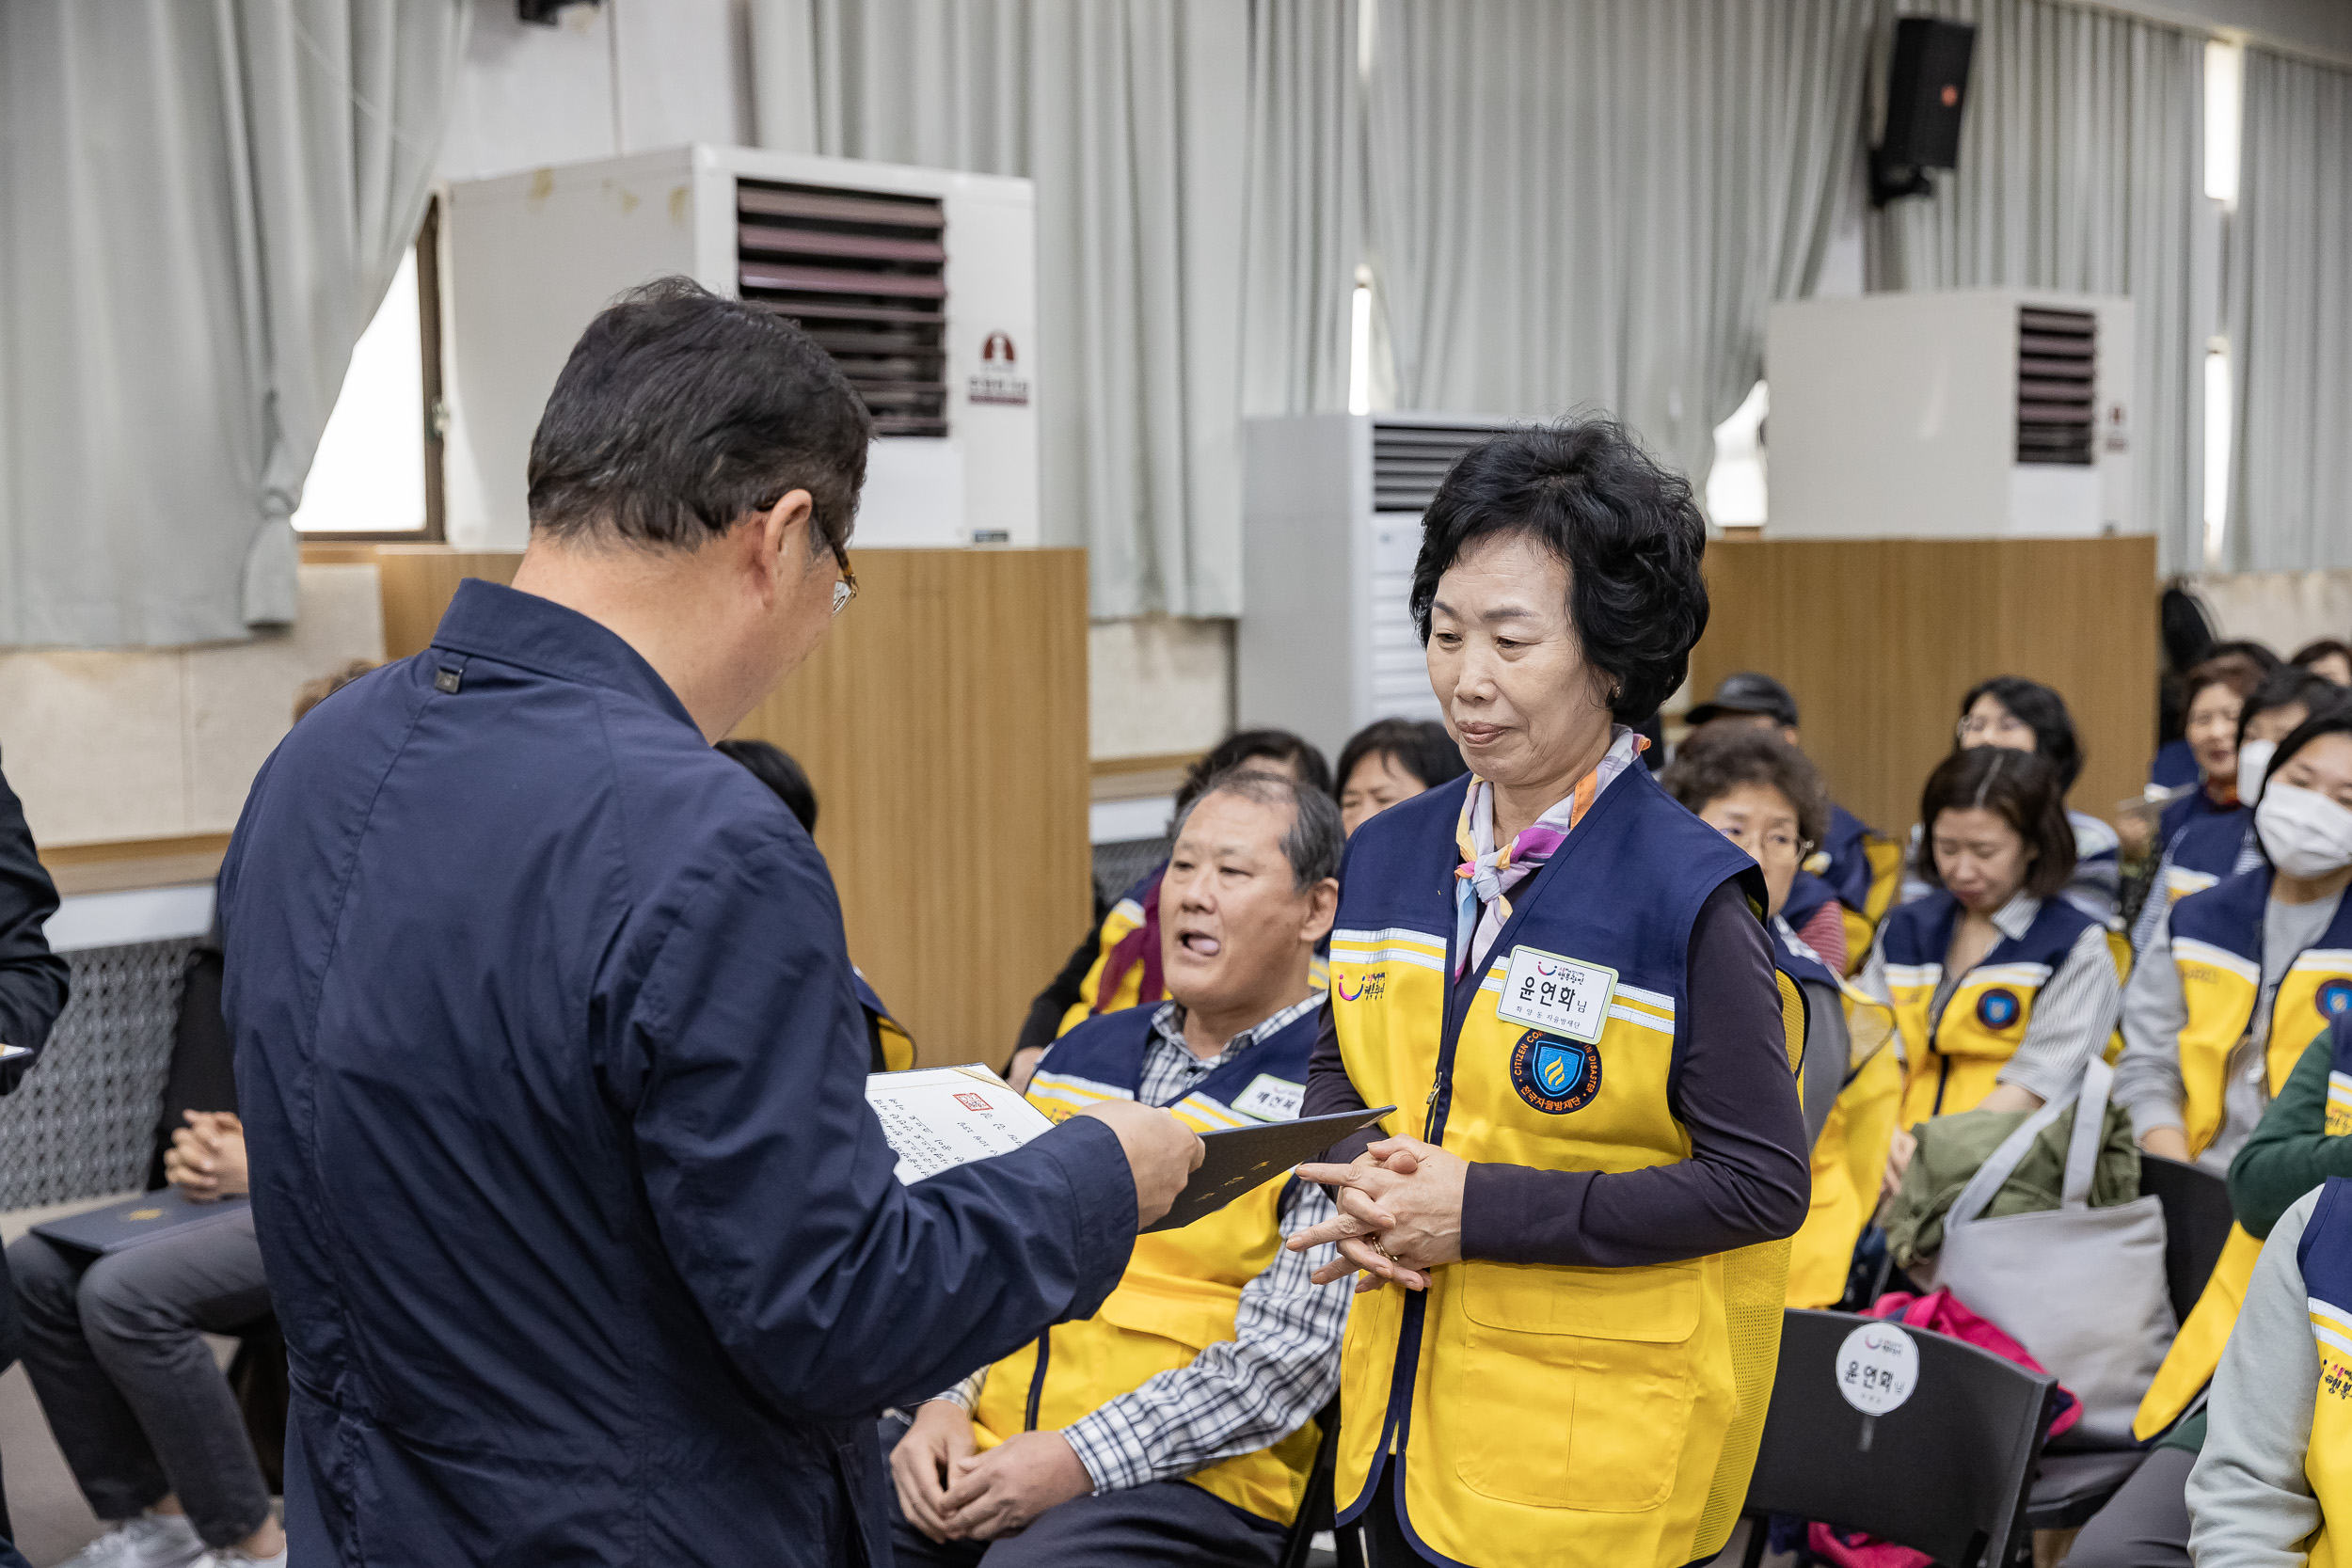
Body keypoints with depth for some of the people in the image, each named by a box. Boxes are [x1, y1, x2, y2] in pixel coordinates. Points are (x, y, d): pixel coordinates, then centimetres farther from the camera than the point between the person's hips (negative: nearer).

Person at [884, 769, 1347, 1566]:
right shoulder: (1083, 1052, 16)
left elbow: (1286, 1359, -11)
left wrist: (1080, 1458, -16)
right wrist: (948, 1401, 1)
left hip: (1187, 1480, -5)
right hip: (985, 1447, 5)